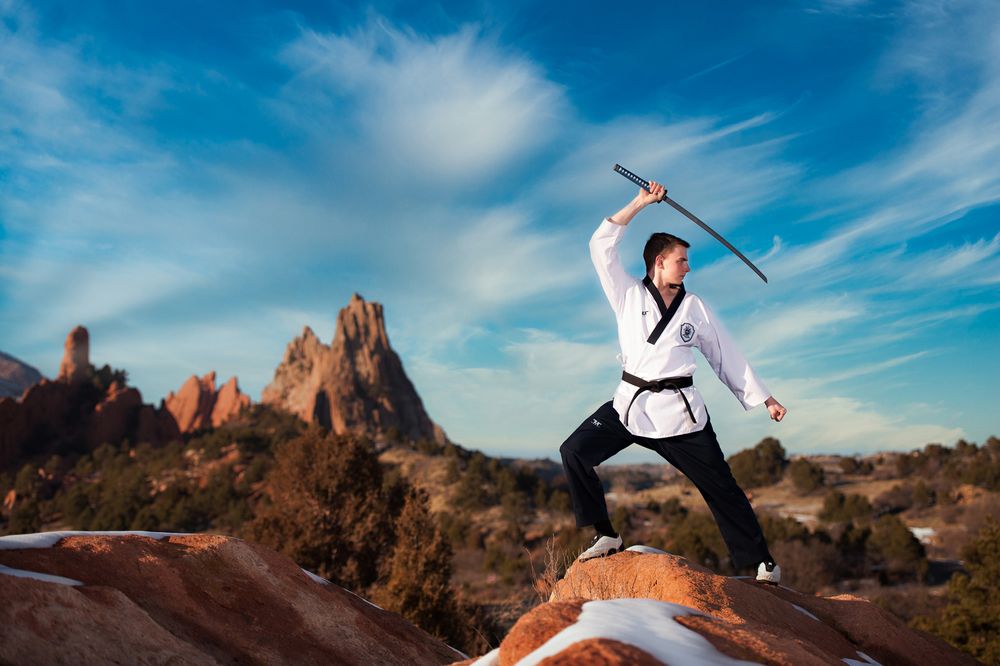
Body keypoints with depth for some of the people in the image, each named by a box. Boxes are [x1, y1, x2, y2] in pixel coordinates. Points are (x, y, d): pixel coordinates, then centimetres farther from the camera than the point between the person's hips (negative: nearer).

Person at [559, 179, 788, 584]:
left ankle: (762, 562, 20)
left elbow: (728, 358, 12)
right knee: (575, 451, -11)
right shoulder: (628, 296, 4)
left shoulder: (695, 308, 7)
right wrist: (638, 204, -6)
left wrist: (764, 399, 10)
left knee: (721, 488, 4)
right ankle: (606, 536, 3)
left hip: (679, 410, 0)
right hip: (630, 404, 0)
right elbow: (602, 247, -3)